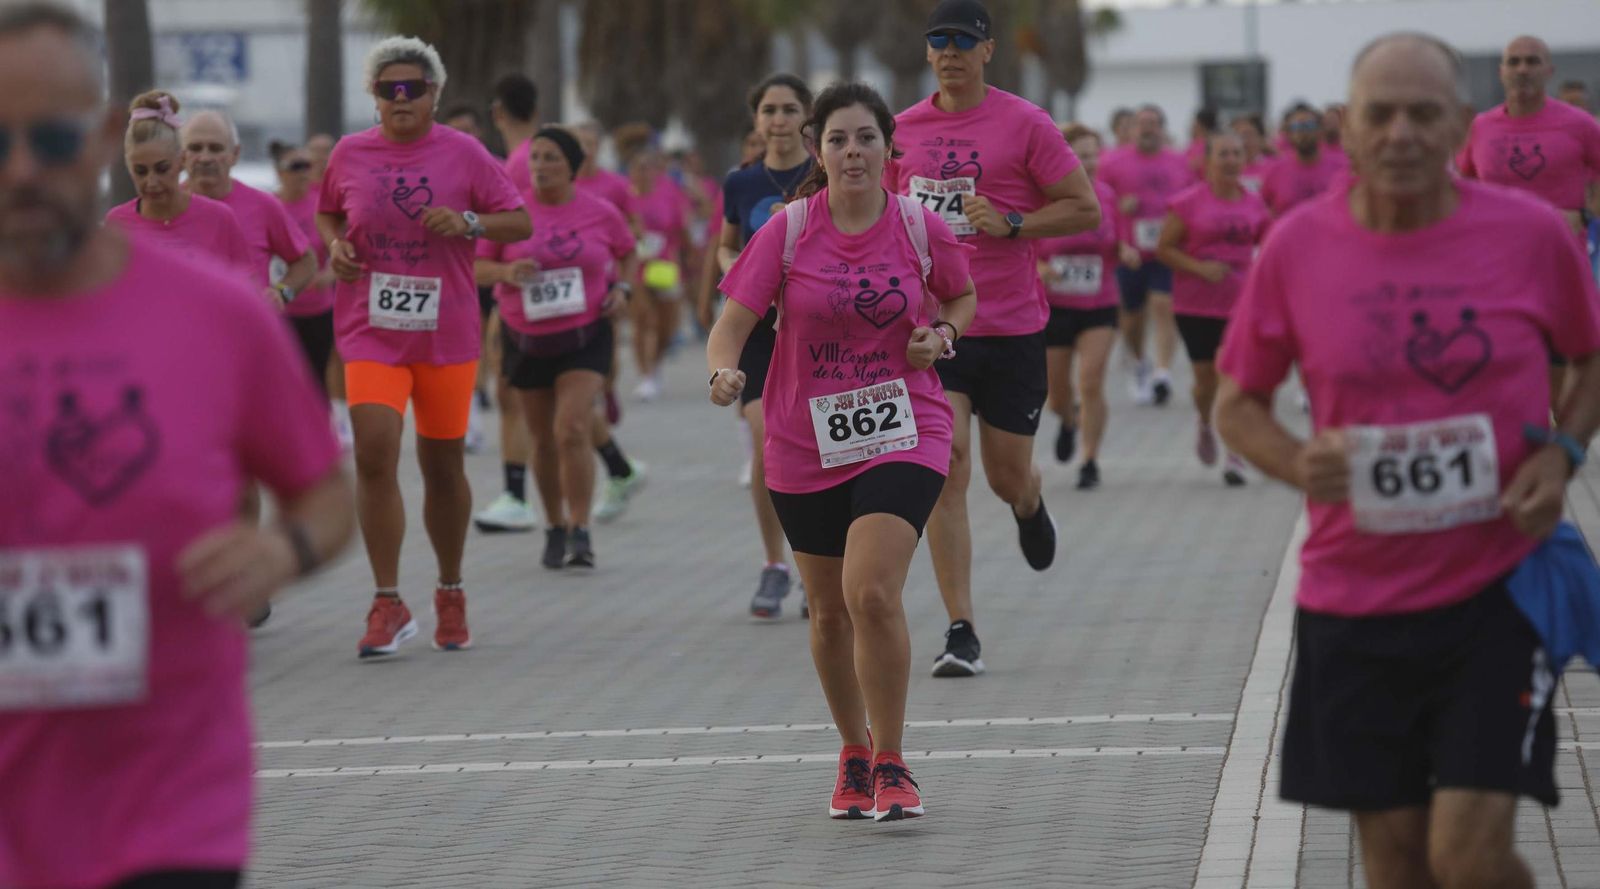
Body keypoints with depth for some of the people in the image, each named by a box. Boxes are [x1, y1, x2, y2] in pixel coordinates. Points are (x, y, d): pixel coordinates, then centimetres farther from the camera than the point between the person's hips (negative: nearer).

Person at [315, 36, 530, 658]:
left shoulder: (463, 153, -1)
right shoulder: (350, 154, 4)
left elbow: (520, 222, 2)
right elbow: (327, 214, 20)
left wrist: (468, 222, -16)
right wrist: (335, 246, -1)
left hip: (446, 332, 0)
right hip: (370, 331, 0)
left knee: (443, 466, 8)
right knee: (374, 454, -16)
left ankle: (450, 594, 28)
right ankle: (388, 605, -9)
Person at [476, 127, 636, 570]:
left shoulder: (601, 213, -3)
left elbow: (628, 254, 15)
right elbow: (476, 266, 1)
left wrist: (622, 288, -3)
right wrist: (505, 272, -20)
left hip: (585, 337, -2)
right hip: (525, 339, 2)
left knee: (573, 430, -17)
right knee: (545, 441, 10)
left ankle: (580, 533, -14)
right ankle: (555, 529, 27)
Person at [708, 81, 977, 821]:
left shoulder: (921, 228, -4)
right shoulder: (787, 232, -6)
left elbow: (964, 296, 15)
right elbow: (733, 324, -8)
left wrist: (941, 333, -6)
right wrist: (724, 371, -30)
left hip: (902, 435, -2)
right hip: (806, 446, 2)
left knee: (873, 593, -19)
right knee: (831, 610, 12)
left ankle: (891, 764, -5)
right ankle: (853, 756, 34)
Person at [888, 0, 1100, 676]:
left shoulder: (1024, 124, -4)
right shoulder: (904, 130, 7)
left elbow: (1086, 210, -4)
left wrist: (1011, 225, -16)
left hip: (1011, 328, -2)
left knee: (1009, 478, 8)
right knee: (943, 471, -11)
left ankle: (1030, 508, 49)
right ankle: (960, 633, -9)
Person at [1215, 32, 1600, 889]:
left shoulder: (1531, 233, -6)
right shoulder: (1295, 248, -3)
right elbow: (1236, 405, 8)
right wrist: (1298, 464, -13)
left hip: (1496, 586, -2)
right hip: (1354, 597, 2)